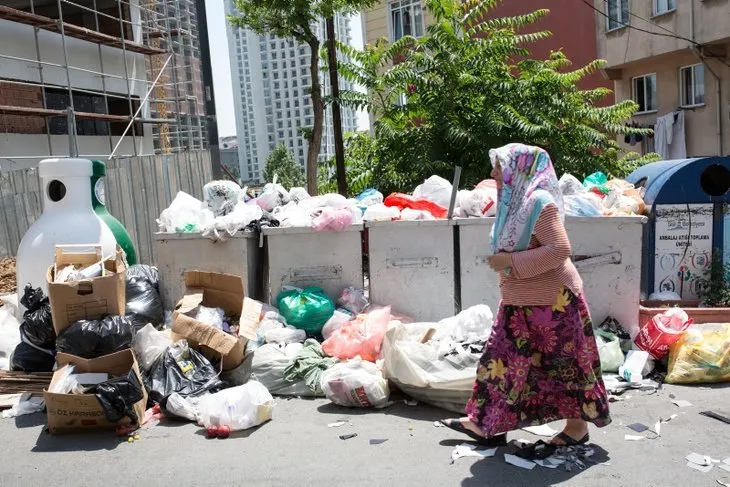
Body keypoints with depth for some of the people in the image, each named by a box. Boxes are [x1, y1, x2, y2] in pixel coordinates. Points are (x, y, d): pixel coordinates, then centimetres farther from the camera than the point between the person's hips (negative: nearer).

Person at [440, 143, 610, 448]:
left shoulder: (539, 202, -18)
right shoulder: (514, 202, 9)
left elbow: (559, 250, -26)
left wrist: (510, 261, -25)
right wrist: (501, 260, 5)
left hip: (551, 300, -9)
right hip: (520, 301, 10)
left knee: (565, 362, 6)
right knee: (502, 359, 11)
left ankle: (578, 425, 24)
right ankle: (486, 423, 21)